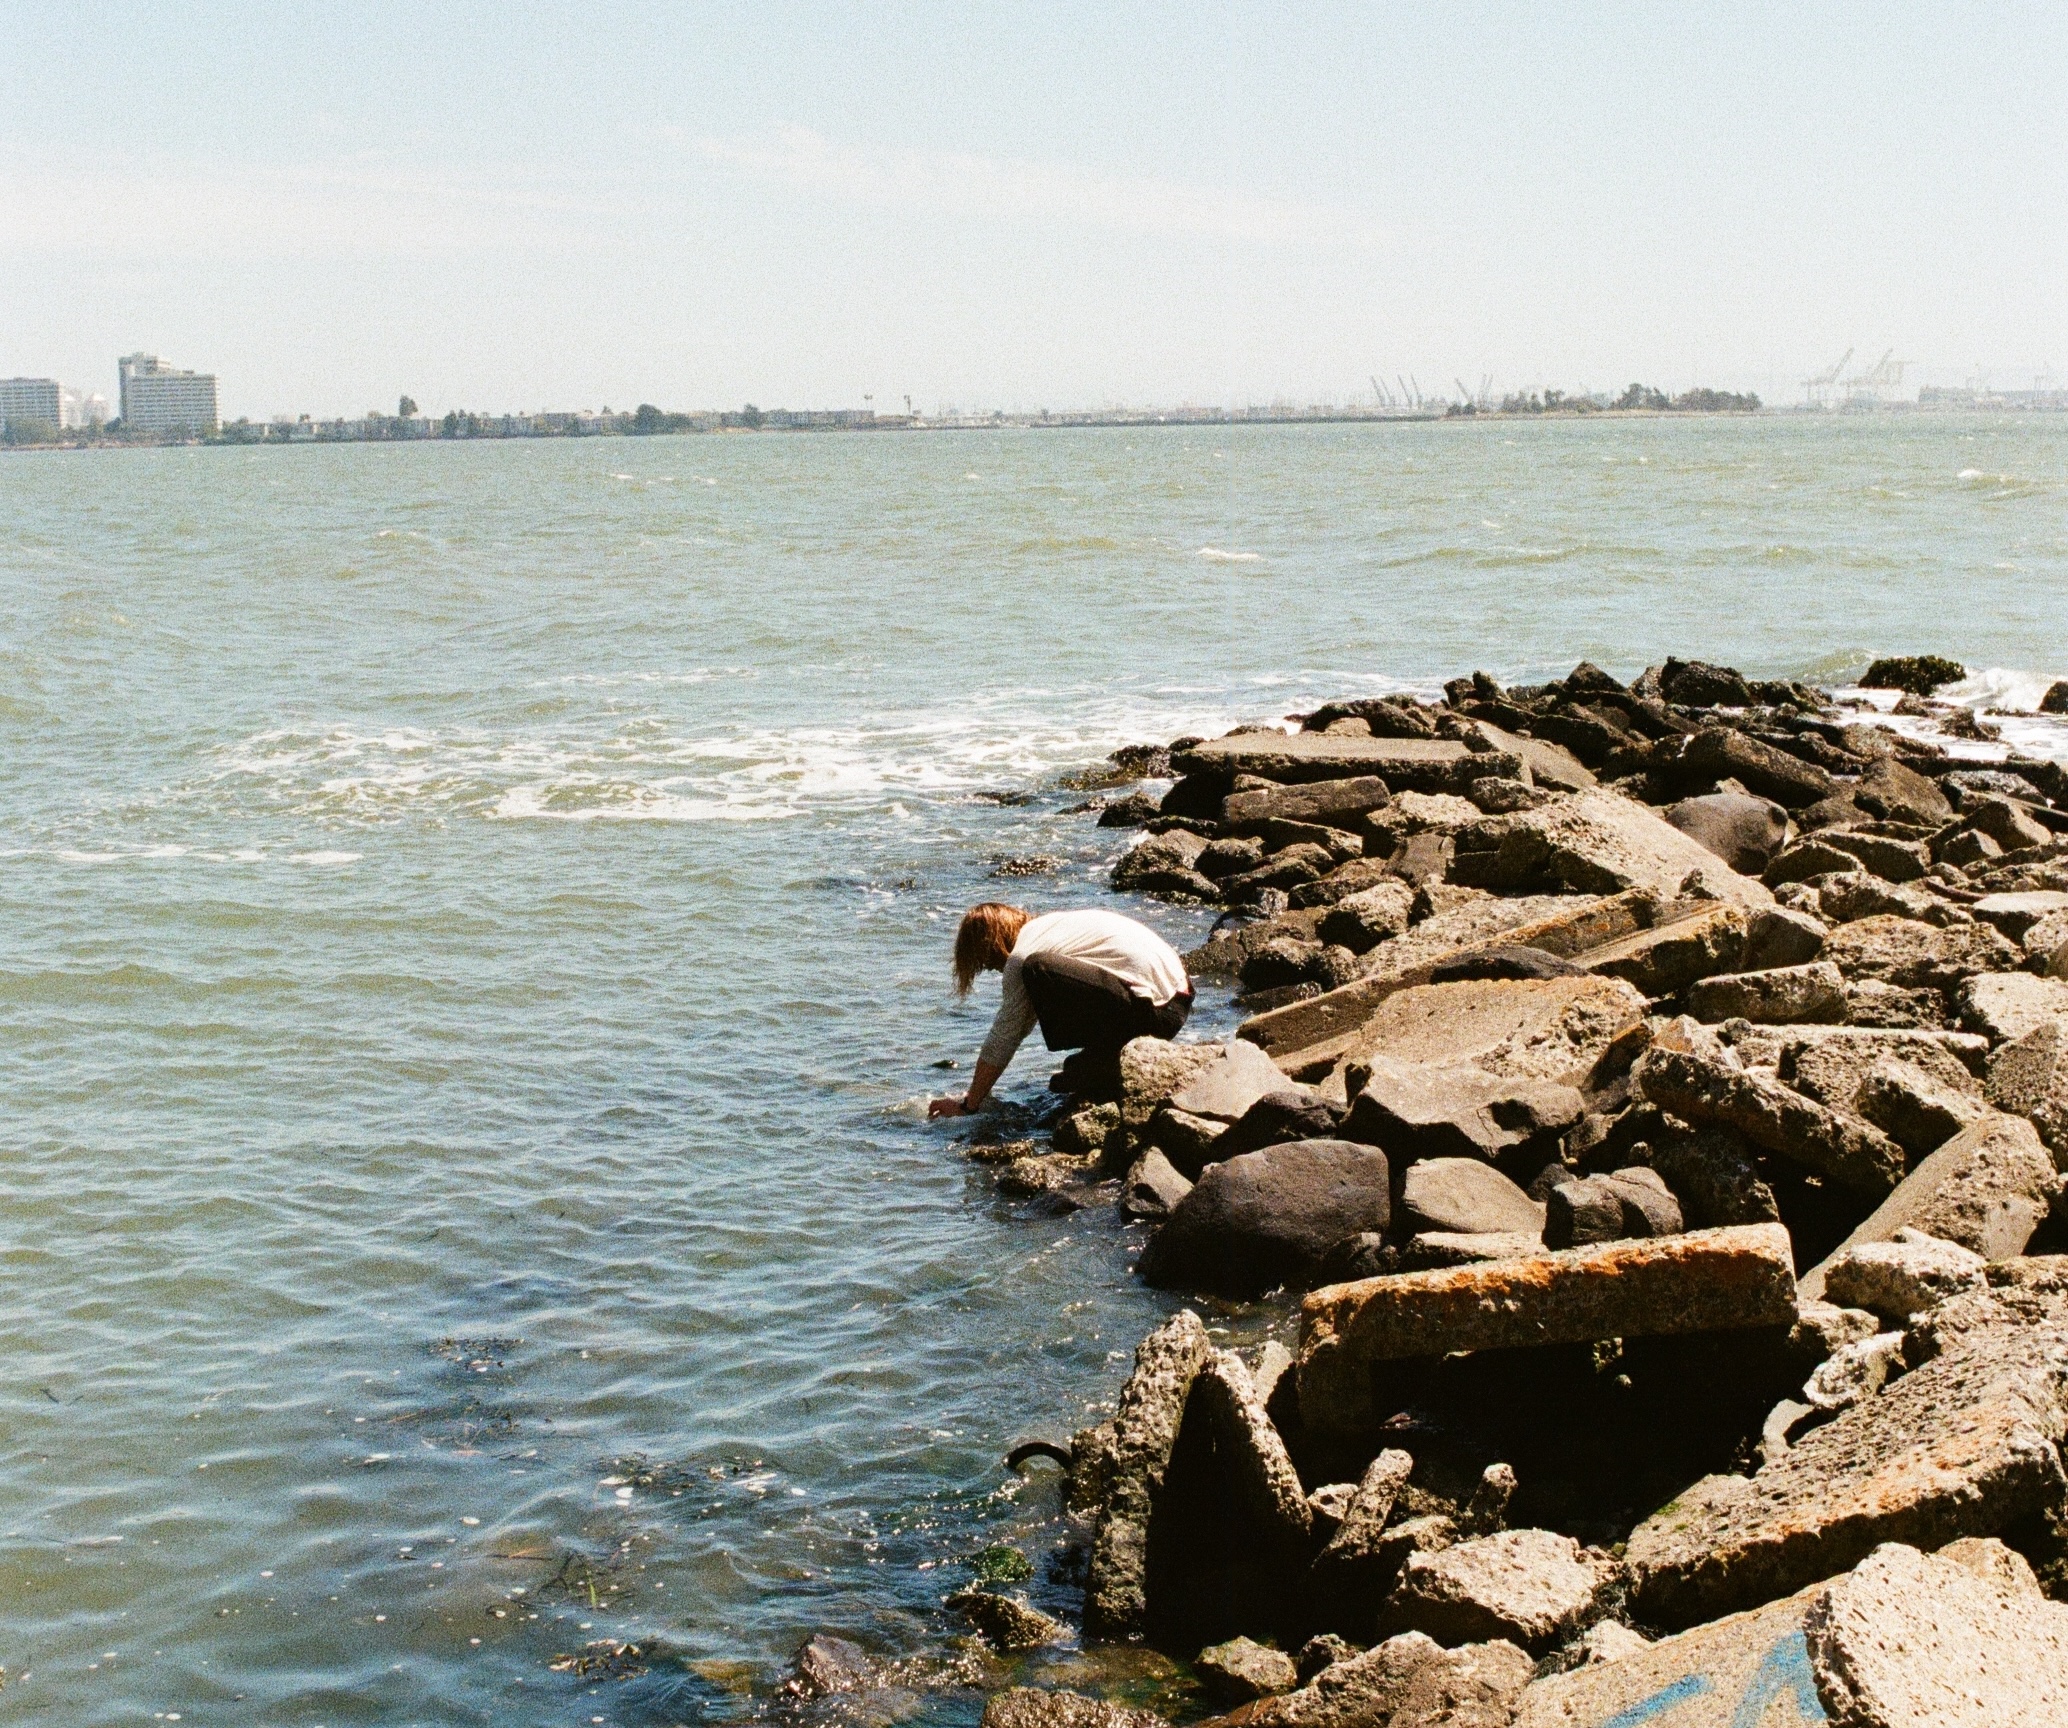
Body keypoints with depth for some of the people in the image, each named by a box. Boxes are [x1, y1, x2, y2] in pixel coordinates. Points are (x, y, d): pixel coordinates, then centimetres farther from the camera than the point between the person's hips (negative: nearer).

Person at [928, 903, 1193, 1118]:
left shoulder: (1021, 956, -7)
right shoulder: (1044, 926, 21)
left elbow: (1002, 1041, -2)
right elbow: (1023, 1022, 29)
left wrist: (968, 1104, 9)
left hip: (1152, 1009, -10)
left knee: (1037, 971, -18)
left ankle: (1101, 1061, -6)